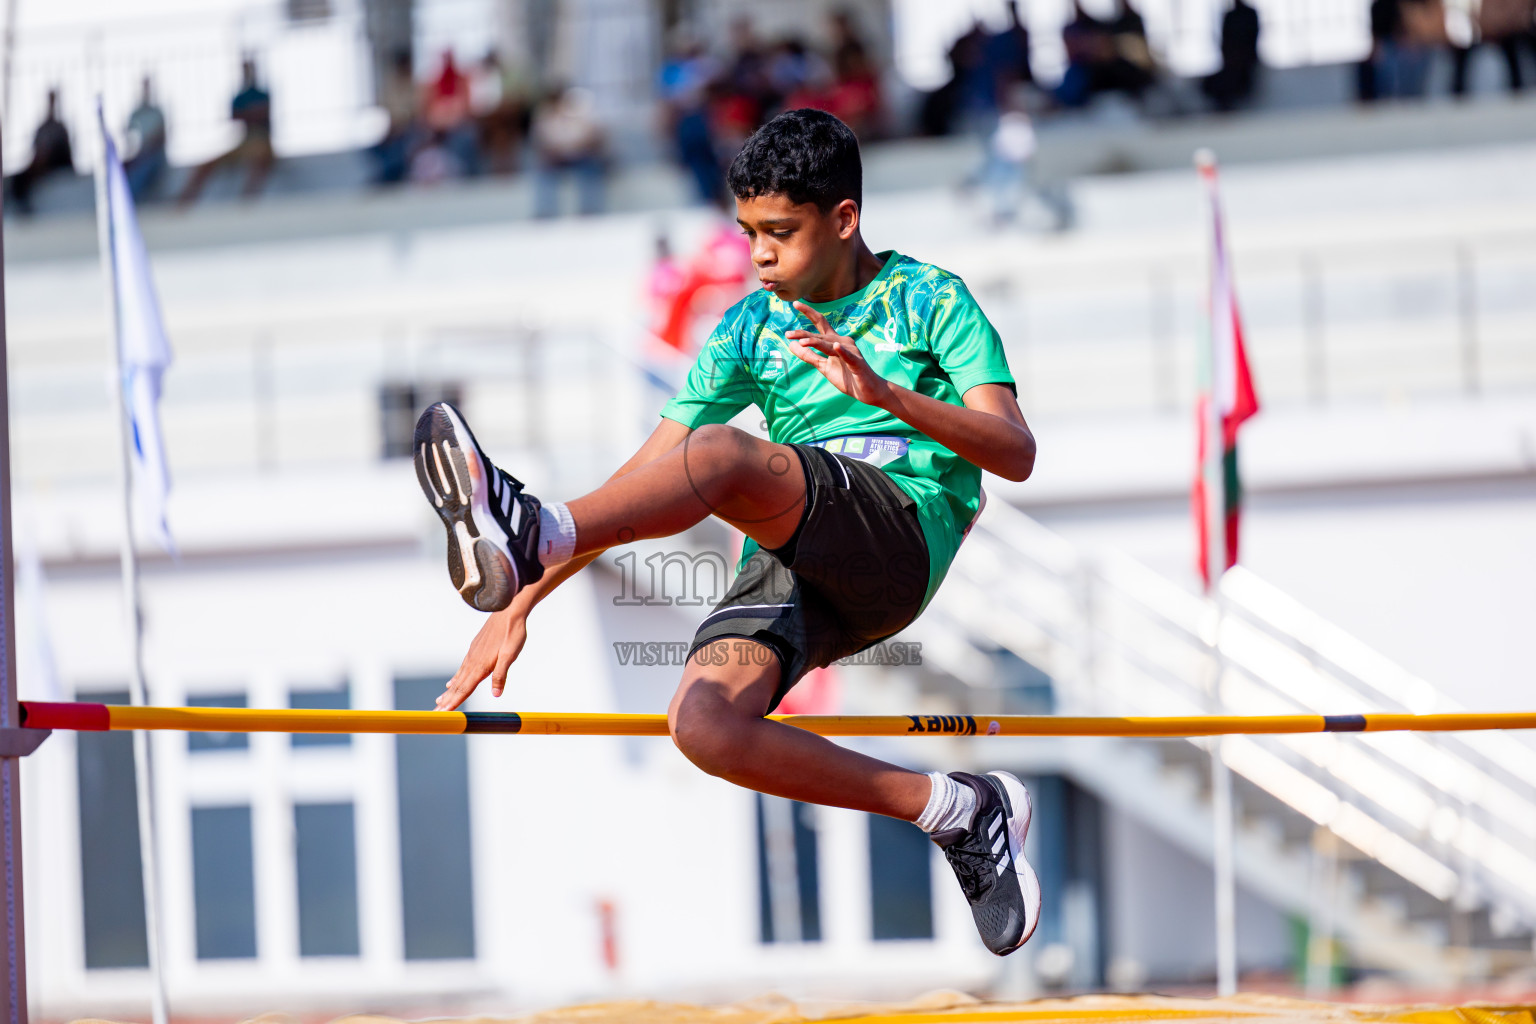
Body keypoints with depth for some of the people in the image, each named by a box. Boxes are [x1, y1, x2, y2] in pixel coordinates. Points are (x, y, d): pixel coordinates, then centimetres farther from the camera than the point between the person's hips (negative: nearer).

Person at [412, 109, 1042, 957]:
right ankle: (958, 810, -12)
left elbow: (1015, 453, -5)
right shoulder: (752, 328, 20)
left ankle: (537, 534, -56)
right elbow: (641, 483, 15)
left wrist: (885, 392, -22)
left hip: (902, 526, -6)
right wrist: (522, 606, 5)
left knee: (719, 452, -32)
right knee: (702, 727, -24)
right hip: (791, 571, 6)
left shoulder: (929, 299, 8)